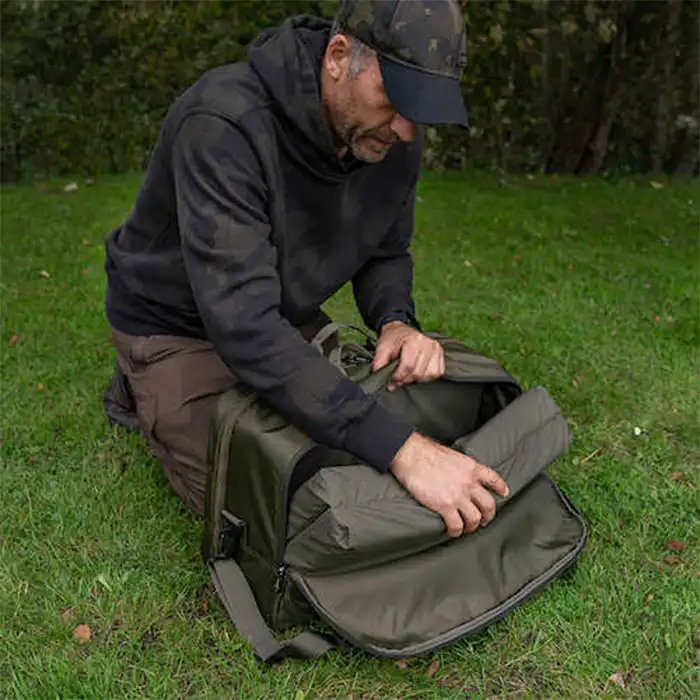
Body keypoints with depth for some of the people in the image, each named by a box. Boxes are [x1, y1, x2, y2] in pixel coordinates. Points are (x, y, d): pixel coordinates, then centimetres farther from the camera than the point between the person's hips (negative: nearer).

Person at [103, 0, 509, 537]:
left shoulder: (395, 137, -14)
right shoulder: (224, 124, -36)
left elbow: (386, 254, 1)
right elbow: (244, 323, -43)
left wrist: (396, 321, -25)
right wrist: (401, 450, -47)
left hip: (288, 317, 6)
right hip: (177, 326, -6)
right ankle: (145, 395, 12)